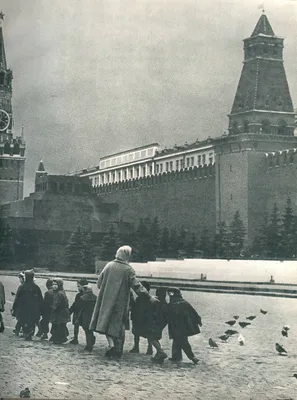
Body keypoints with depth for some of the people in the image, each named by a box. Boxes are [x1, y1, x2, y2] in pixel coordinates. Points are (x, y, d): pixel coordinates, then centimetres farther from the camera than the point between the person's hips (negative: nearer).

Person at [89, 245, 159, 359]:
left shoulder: (109, 266, 2)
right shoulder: (128, 270, -8)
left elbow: (99, 283, 7)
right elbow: (136, 285, -12)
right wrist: (149, 296, -8)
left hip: (106, 300, 2)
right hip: (120, 302, -2)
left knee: (107, 323, 10)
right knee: (118, 324, 7)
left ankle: (111, 344, -10)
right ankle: (117, 351, 9)